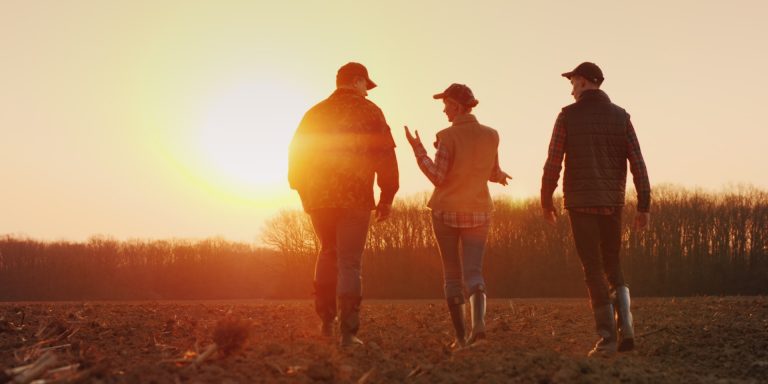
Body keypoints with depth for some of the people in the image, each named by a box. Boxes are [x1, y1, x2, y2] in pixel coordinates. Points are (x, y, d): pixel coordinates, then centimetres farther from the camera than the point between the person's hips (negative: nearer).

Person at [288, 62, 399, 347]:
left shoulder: (314, 114, 11)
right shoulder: (368, 112, 0)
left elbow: (296, 155, 12)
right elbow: (385, 155, -7)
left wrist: (303, 191, 19)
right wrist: (387, 196, -3)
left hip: (318, 198, 4)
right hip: (355, 199, -4)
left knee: (328, 252, 22)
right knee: (349, 262, -1)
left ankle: (326, 319, 16)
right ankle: (348, 332, -6)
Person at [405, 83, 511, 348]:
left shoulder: (448, 136, -11)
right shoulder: (491, 136, 1)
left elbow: (438, 178, -13)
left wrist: (418, 150, -7)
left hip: (446, 211, -2)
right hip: (478, 212, 2)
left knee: (452, 274, 10)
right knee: (473, 272, 2)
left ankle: (461, 336, 7)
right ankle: (479, 322, -25)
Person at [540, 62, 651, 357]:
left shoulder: (568, 116, -4)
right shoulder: (620, 116, 4)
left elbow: (553, 163, -6)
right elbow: (637, 163, -1)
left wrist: (546, 202, 6)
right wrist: (644, 206, 2)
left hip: (580, 203, -3)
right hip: (612, 203, 3)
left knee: (593, 269, 1)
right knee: (612, 264, 17)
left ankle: (607, 338, -4)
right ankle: (625, 327, -1)